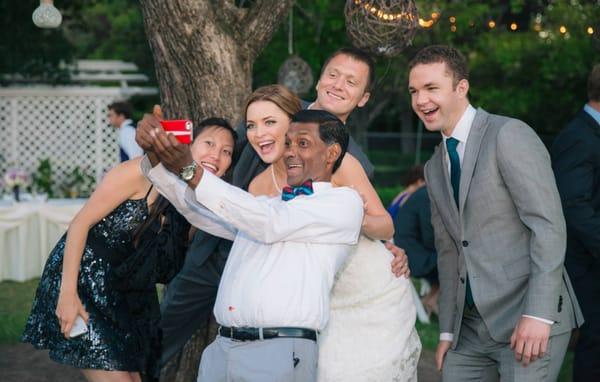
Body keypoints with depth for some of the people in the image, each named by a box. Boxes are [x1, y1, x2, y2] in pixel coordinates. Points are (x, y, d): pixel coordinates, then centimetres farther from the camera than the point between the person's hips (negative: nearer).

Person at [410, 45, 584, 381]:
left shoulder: (510, 135, -9)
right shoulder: (435, 168, 16)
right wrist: (448, 331, 14)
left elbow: (549, 225, -15)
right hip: (471, 326, 7)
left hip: (531, 323, -7)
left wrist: (538, 314, -21)